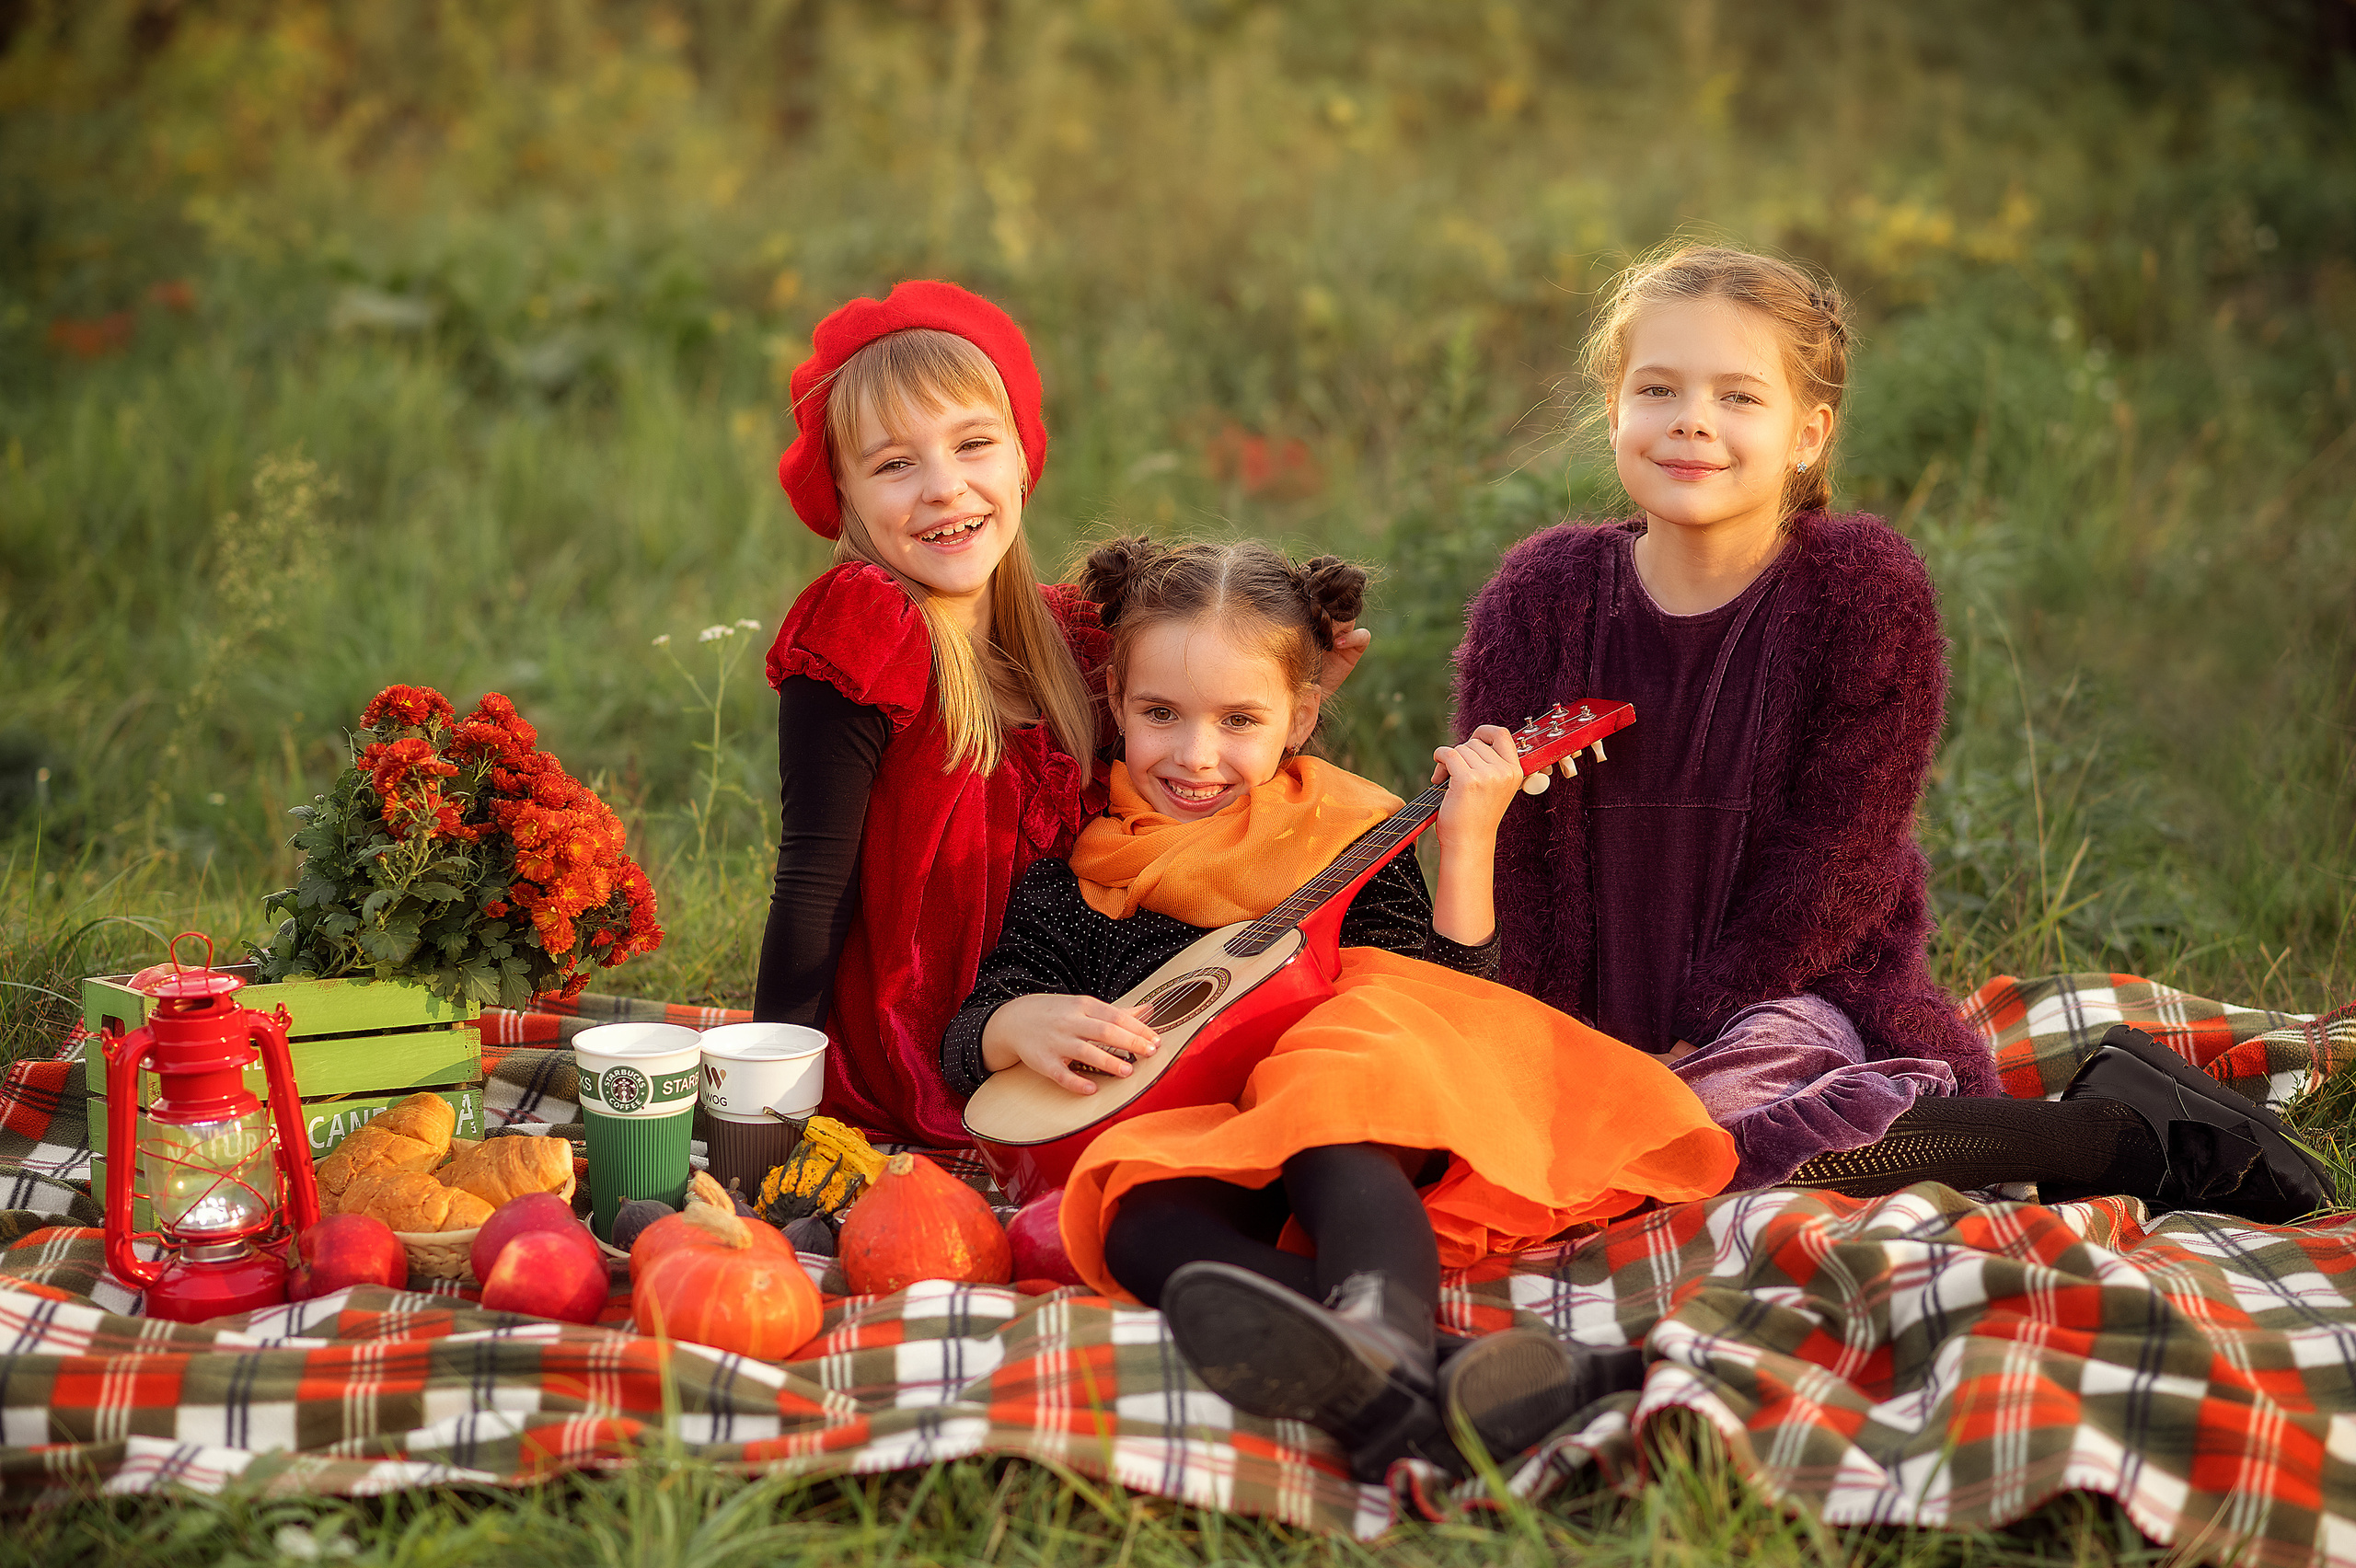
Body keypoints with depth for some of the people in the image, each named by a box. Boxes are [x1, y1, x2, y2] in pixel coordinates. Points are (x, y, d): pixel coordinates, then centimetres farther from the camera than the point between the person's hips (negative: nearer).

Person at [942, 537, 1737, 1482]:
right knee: (1147, 1224, -38)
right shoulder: (1078, 869, 19)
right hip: (1188, 1156, 1)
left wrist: (1467, 845, 2)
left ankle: (1382, 1359, -71)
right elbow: (964, 1048, 18)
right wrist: (1019, 1025, -5)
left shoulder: (1347, 841, 18)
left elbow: (1451, 1008, 9)